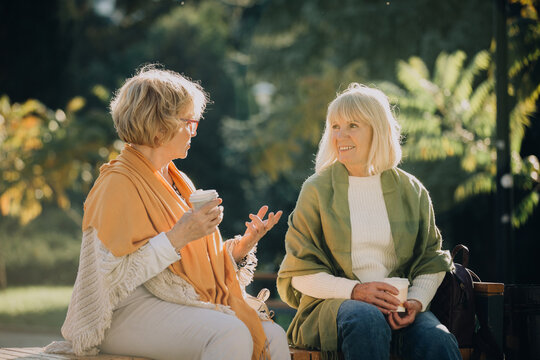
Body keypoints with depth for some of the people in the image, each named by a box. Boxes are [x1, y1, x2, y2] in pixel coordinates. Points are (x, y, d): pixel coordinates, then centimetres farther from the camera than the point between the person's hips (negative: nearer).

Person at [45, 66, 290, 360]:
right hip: (130, 311, -7)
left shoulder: (178, 182, 19)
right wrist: (177, 238, -21)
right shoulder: (119, 183, -8)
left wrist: (241, 246, 3)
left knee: (272, 336, -19)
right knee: (233, 335, -33)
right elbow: (113, 275, -17)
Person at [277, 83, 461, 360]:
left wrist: (417, 300, -7)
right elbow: (300, 272, 3)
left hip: (398, 305, 1)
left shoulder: (411, 191, 13)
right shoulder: (317, 190, 6)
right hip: (334, 302, -1)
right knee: (367, 321, -38)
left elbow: (431, 262, 16)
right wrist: (354, 290, -13)